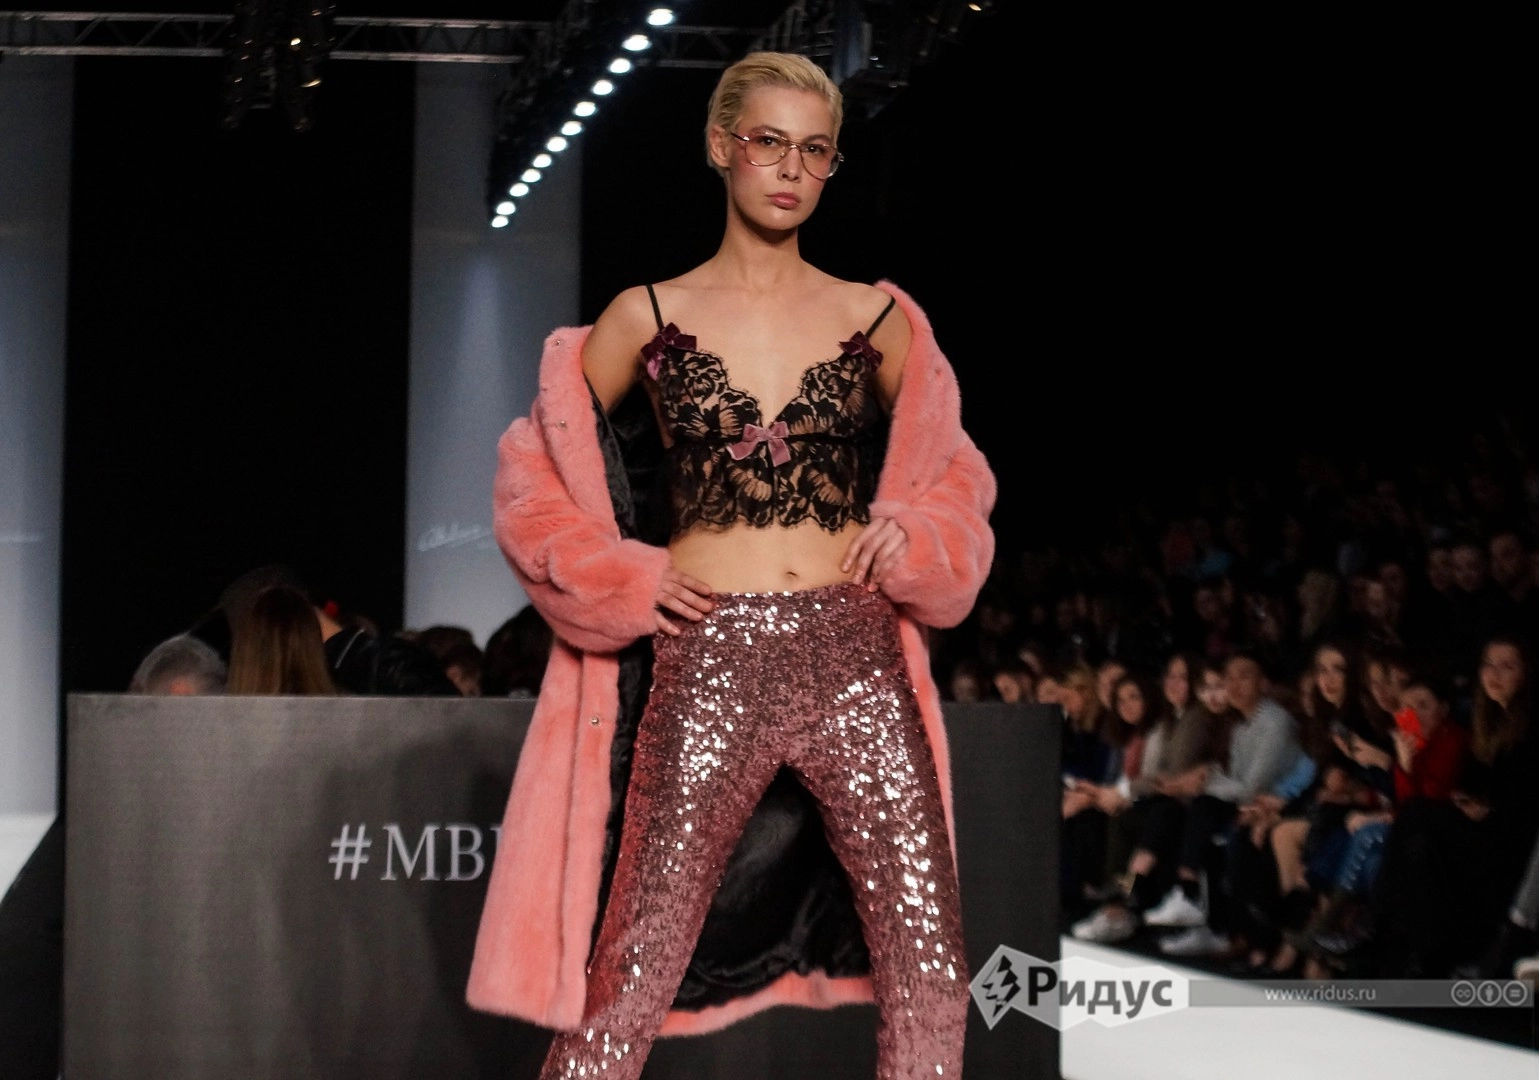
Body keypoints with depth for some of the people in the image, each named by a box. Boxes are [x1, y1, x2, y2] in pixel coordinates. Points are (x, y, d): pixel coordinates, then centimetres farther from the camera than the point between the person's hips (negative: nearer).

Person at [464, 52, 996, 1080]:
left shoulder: (877, 319, 9)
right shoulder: (649, 317, 5)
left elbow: (954, 475, 22)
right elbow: (536, 471, 10)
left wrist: (911, 536, 2)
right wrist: (623, 577, -1)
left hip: (858, 661, 2)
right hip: (710, 668, -2)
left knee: (932, 976, -2)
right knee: (634, 973, -4)